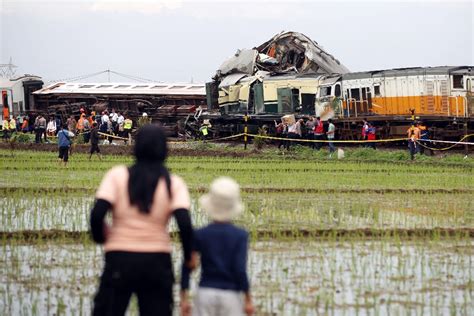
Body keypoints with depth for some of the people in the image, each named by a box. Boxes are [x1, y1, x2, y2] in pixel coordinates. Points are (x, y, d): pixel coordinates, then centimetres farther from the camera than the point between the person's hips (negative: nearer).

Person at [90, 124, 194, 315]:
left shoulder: (118, 175, -1)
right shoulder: (174, 183, 0)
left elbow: (97, 214, -12)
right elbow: (184, 223, -12)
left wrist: (100, 237, 7)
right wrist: (189, 256, 2)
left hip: (119, 259, -1)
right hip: (157, 262, 1)